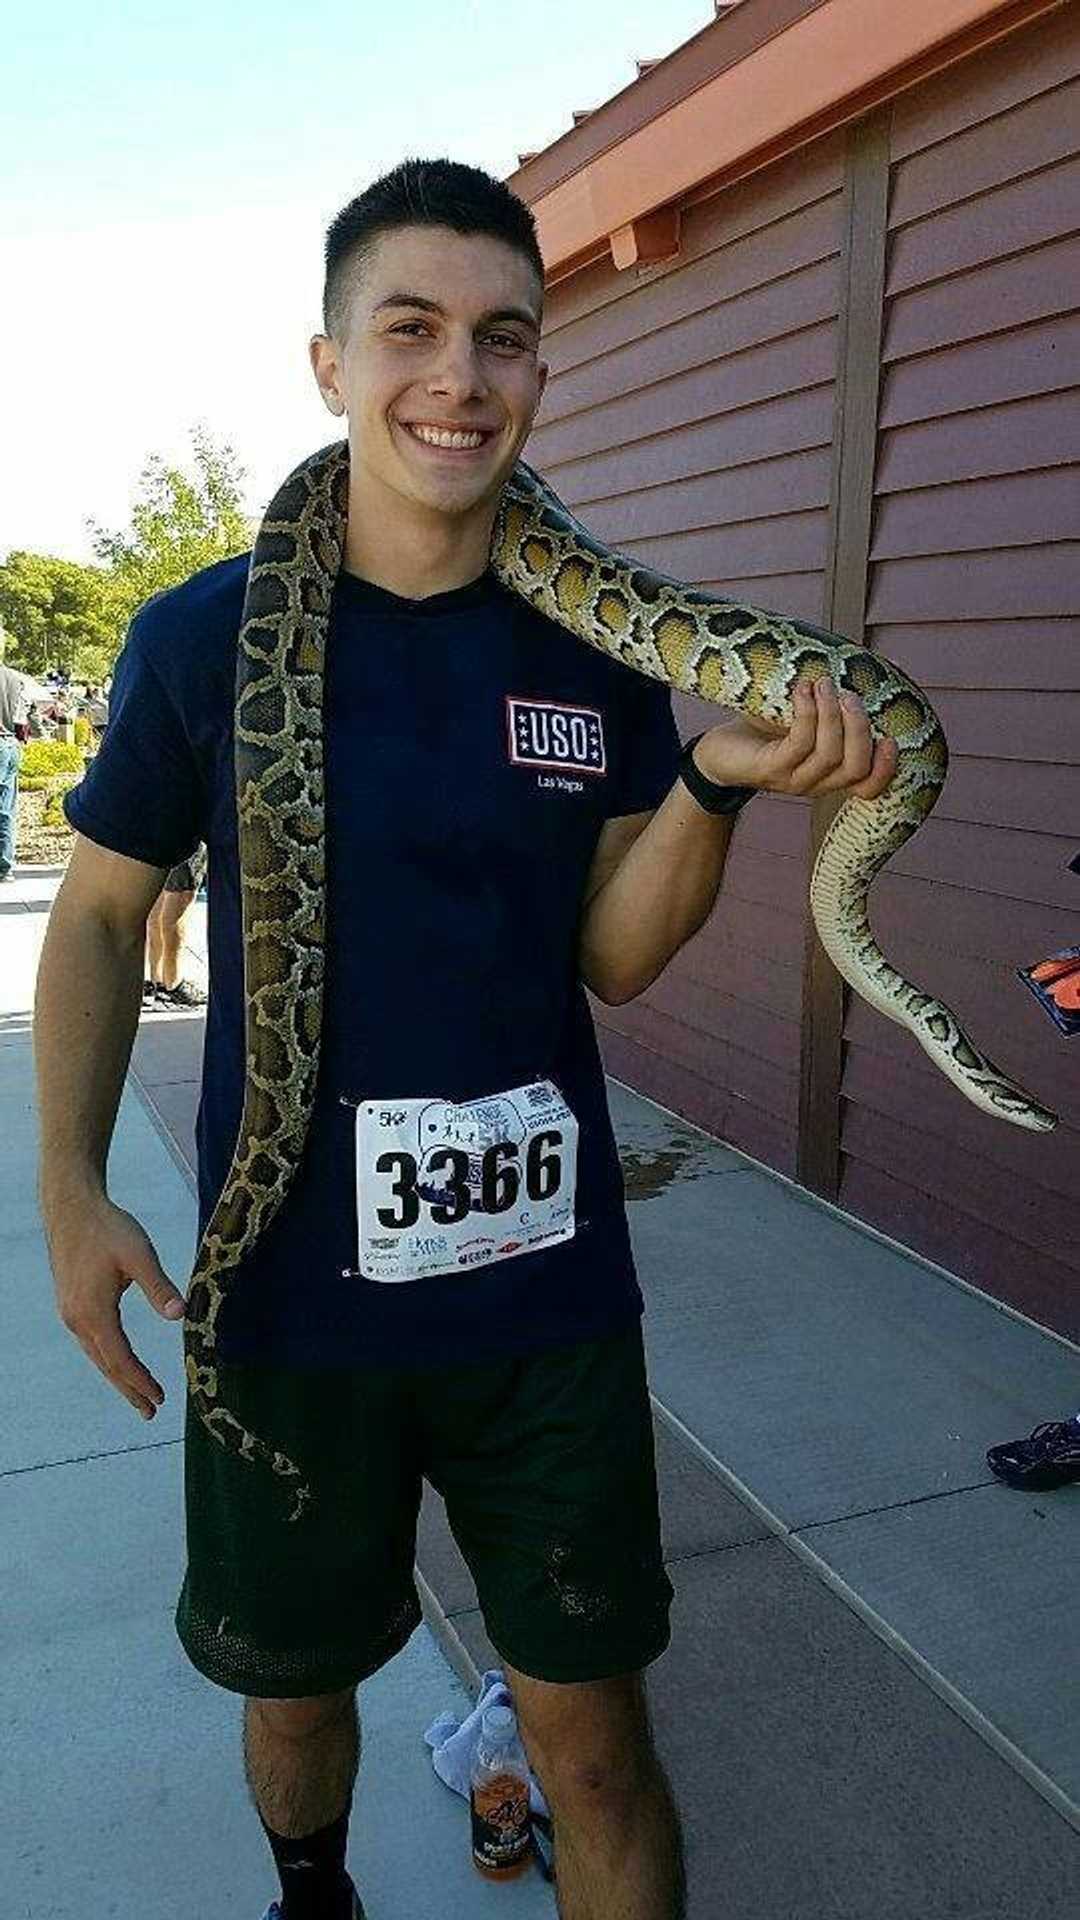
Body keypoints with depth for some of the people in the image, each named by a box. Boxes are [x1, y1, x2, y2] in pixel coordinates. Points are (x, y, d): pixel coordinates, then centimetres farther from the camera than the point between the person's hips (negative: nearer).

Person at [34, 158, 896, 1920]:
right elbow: (101, 913, 2)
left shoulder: (598, 653, -2)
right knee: (293, 1688, 23)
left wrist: (713, 780, -19)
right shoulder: (206, 634, -7)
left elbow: (614, 961, -2)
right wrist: (69, 1186, -7)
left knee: (595, 1735, 10)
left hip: (547, 1288, 1)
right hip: (289, 1292, 0)